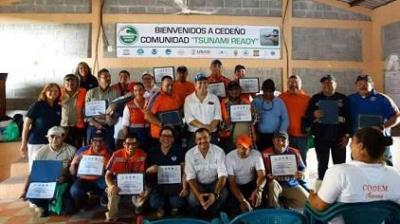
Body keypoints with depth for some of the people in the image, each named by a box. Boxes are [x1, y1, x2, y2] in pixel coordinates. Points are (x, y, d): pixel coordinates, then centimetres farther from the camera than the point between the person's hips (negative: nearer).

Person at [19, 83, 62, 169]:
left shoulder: (58, 108, 8)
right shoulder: (37, 106, -4)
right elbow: (26, 125, -4)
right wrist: (24, 144, -7)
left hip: (52, 143, 4)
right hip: (36, 143, -4)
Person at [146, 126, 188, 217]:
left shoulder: (178, 150, -2)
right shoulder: (153, 152, 4)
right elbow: (146, 172, 9)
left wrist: (185, 188, -14)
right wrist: (150, 169, -15)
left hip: (175, 184, -1)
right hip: (158, 185, 1)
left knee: (178, 202, -25)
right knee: (153, 203, -24)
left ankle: (174, 206, 15)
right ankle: (161, 207, 15)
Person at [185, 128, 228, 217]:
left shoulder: (219, 151, -16)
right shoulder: (190, 154, -12)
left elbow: (222, 175, -22)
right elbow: (190, 177, -15)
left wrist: (215, 194, -39)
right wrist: (198, 195, -33)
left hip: (214, 182, 0)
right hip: (198, 184, 0)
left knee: (223, 194, -31)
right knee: (192, 200, -30)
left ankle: (213, 215, 2)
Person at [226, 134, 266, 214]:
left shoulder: (256, 154, -17)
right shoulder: (230, 157, -21)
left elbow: (262, 176, -26)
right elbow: (231, 182, -22)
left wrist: (258, 189, -50)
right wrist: (242, 200, -36)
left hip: (251, 184, 2)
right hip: (236, 186, -2)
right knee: (235, 208, -24)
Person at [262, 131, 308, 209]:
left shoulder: (294, 152, 0)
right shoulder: (266, 153, -8)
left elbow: (303, 169, 2)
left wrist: (301, 174, -22)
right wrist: (268, 176, -32)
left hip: (291, 185, 3)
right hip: (275, 184, -2)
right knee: (273, 183, -36)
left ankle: (283, 204, 6)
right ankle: (274, 209, -14)